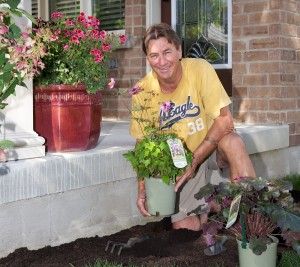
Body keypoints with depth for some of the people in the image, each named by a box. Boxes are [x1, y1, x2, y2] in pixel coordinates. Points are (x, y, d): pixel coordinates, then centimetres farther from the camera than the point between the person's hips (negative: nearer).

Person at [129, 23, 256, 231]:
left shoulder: (199, 69, -19)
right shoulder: (142, 92, -13)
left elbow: (225, 120, -22)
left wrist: (194, 160, -28)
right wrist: (142, 189, -14)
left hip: (212, 146, -2)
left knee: (232, 142, -35)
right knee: (183, 227, -10)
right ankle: (203, 211, 22)